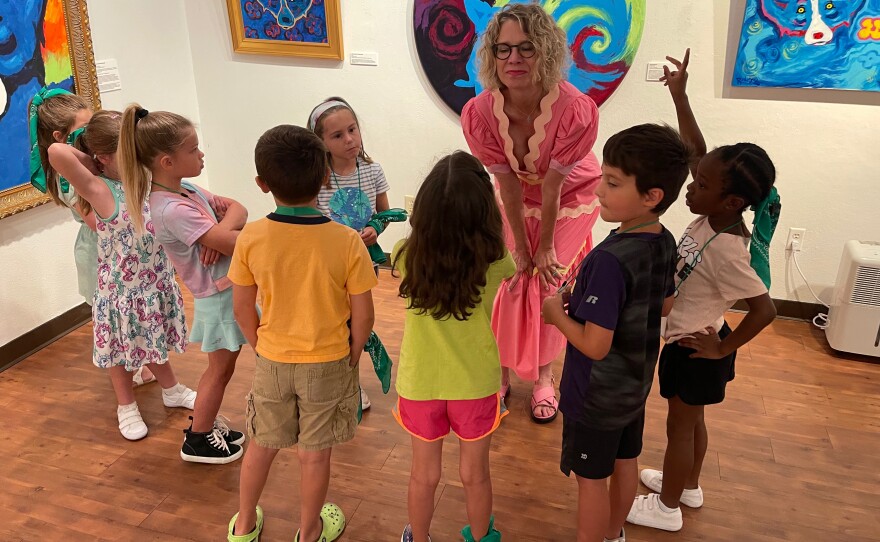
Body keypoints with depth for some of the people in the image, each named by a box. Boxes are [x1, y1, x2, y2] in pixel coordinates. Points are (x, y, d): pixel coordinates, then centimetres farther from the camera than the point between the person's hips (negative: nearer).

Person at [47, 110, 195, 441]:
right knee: (121, 347, 16)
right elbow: (56, 152, -36)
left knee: (154, 339, 25)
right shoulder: (100, 190, -22)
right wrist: (90, 163, -18)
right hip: (120, 288, -5)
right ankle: (126, 406, 37)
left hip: (156, 281, 5)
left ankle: (171, 390, 46)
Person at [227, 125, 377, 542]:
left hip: (272, 362, 2)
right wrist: (352, 358, 6)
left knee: (261, 445, 22)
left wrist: (262, 348, 12)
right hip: (328, 364, -1)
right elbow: (362, 315, -13)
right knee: (315, 454, 16)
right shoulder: (347, 242, -20)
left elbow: (242, 309, -6)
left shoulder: (250, 239, -16)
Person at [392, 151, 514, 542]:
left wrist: (431, 227, 15)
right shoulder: (494, 261, -18)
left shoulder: (408, 256, -18)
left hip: (420, 384, 1)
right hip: (475, 385, 0)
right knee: (475, 475, 23)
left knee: (424, 475, 22)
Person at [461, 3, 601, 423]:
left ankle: (543, 376, 21)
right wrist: (521, 249, -13)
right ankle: (502, 371, 22)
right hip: (518, 198, 2)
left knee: (549, 282, -1)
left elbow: (552, 187, -27)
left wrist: (546, 247, -14)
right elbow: (508, 185, -20)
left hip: (570, 198, -2)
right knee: (510, 282, 2)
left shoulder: (577, 110, -36)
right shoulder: (479, 113, -29)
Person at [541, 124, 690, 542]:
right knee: (625, 463, 25)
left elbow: (595, 345, -30)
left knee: (591, 480, 12)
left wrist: (557, 313, -13)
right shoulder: (665, 243, -7)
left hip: (597, 395, -8)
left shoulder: (609, 260, -33)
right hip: (635, 383, 8)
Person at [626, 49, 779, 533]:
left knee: (680, 426, 11)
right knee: (691, 420, 25)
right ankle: (689, 486, 47)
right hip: (694, 339, 8)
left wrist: (724, 349, -19)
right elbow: (698, 150, -5)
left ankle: (667, 508, 32)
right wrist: (679, 94, -9)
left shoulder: (725, 251, -33)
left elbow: (765, 309, -31)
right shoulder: (715, 215, -11)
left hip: (694, 350, -8)